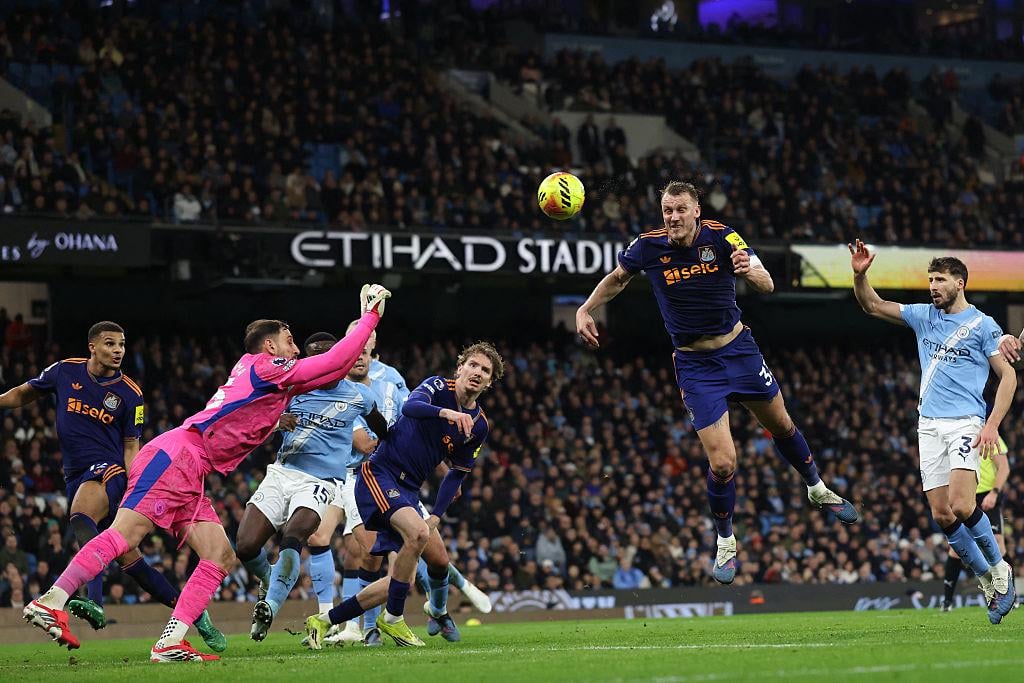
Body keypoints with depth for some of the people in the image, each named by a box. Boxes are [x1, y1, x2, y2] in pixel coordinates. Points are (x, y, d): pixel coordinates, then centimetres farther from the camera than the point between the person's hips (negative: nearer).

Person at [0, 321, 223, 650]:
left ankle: (94, 601, -50)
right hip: (75, 475, 4)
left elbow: (131, 446, 5)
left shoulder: (130, 394, -1)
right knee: (126, 557, 1)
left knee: (80, 515, -36)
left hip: (108, 468, -4)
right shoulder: (64, 371, 4)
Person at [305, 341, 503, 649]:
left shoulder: (479, 425, 9)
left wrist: (436, 516, 5)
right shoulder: (438, 387, -8)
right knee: (418, 532, -34)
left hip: (408, 491, 7)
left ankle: (323, 621, 13)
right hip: (379, 475, -7)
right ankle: (392, 619, -15)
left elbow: (457, 474, 18)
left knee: (400, 583, -2)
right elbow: (410, 406, -30)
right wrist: (445, 412, -49)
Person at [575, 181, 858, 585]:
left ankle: (818, 491, 49)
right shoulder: (648, 247, -13)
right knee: (722, 463, -11)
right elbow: (616, 279, 8)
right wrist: (585, 310, -3)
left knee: (781, 425, 20)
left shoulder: (721, 237, -15)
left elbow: (767, 286, -21)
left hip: (738, 349, 1)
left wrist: (750, 271, -43)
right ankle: (726, 545, 13)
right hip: (694, 366, -1)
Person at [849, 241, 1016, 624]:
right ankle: (988, 581, 12)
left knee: (961, 505, -21)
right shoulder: (924, 316, 13)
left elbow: (1007, 376, -2)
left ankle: (999, 569, 1)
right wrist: (860, 275, -7)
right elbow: (873, 306, 12)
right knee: (941, 515, -2)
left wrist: (992, 425, -13)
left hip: (966, 423, -5)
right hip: (929, 424, 5)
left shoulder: (982, 325, -1)